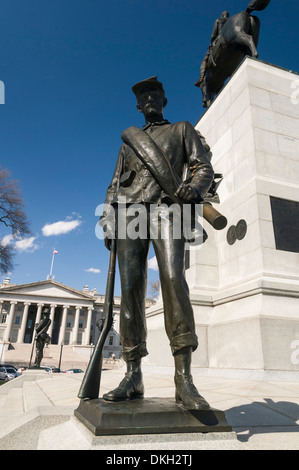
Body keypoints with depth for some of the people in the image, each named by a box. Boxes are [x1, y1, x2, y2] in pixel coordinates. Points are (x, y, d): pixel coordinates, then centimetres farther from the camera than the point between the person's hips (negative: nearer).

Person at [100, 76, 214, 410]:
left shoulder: (182, 130, 26)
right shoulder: (129, 141, 33)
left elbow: (204, 168, 13)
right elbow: (114, 185, 25)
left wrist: (194, 187, -13)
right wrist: (108, 221, 8)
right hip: (130, 214, 3)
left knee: (173, 280, -23)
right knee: (130, 289, -8)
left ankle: (183, 378, -20)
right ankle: (133, 377, -5)